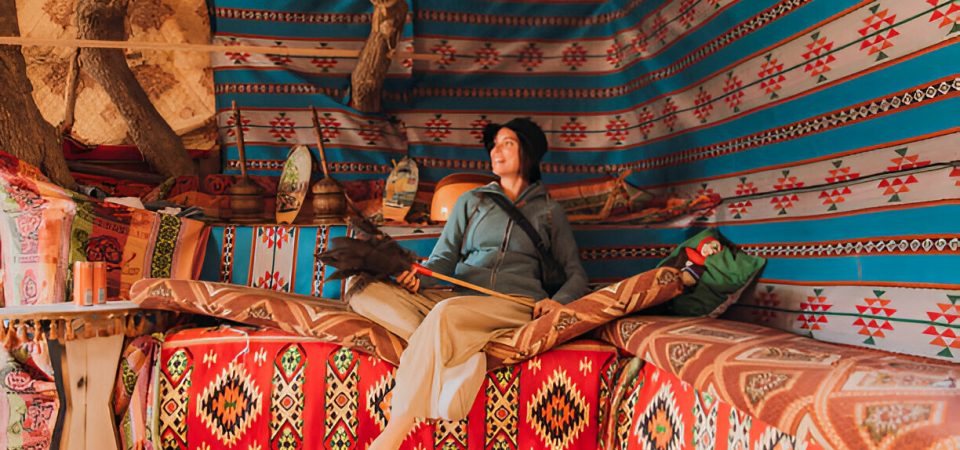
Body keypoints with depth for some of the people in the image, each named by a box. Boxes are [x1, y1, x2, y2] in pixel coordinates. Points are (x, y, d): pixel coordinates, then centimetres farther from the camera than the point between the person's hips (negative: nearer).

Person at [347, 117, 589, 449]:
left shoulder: (550, 211, 20)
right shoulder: (472, 200, 24)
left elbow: (576, 273, 17)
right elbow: (444, 258, 15)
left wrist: (560, 300, -7)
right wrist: (420, 276, -9)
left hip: (517, 303, -3)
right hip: (457, 298, 4)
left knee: (446, 311, -37)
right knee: (364, 291, -21)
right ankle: (462, 357, -38)